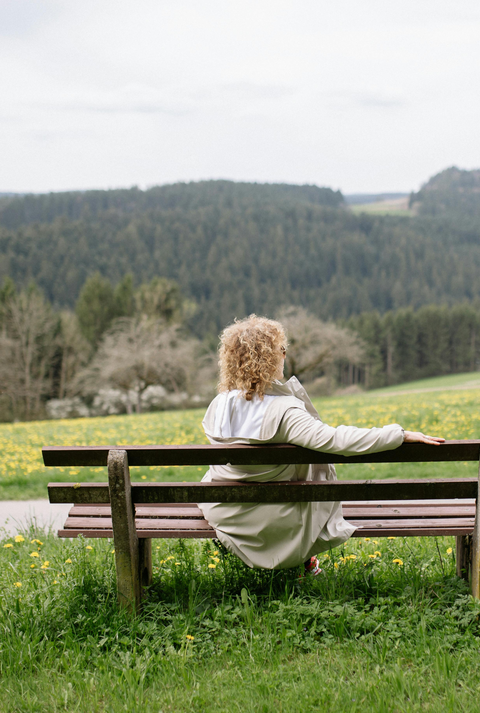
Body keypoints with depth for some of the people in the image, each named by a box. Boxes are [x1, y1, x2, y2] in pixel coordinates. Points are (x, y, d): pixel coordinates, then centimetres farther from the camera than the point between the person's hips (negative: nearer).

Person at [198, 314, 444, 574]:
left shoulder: (218, 406, -10)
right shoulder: (284, 412, -28)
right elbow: (336, 439, -34)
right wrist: (401, 434, -26)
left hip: (220, 511, 4)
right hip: (271, 521, -4)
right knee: (318, 460, 21)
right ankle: (305, 555, 36)